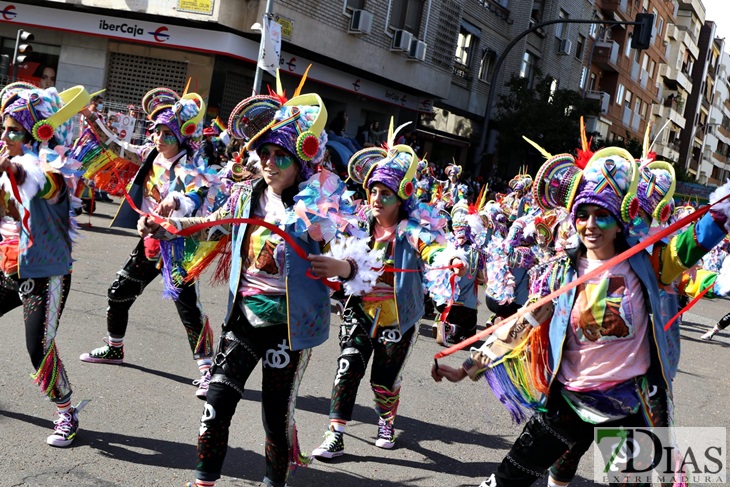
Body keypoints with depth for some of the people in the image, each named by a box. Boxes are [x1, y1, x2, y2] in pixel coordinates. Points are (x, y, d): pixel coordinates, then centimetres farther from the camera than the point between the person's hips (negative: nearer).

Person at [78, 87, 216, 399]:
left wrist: (176, 201, -59)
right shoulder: (152, 154, 3)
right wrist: (94, 121, 8)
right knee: (119, 292, 17)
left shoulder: (186, 168, -19)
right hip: (149, 242, 8)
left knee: (188, 308, -10)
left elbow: (195, 198, -37)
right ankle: (114, 349, 39)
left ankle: (206, 370, -1)